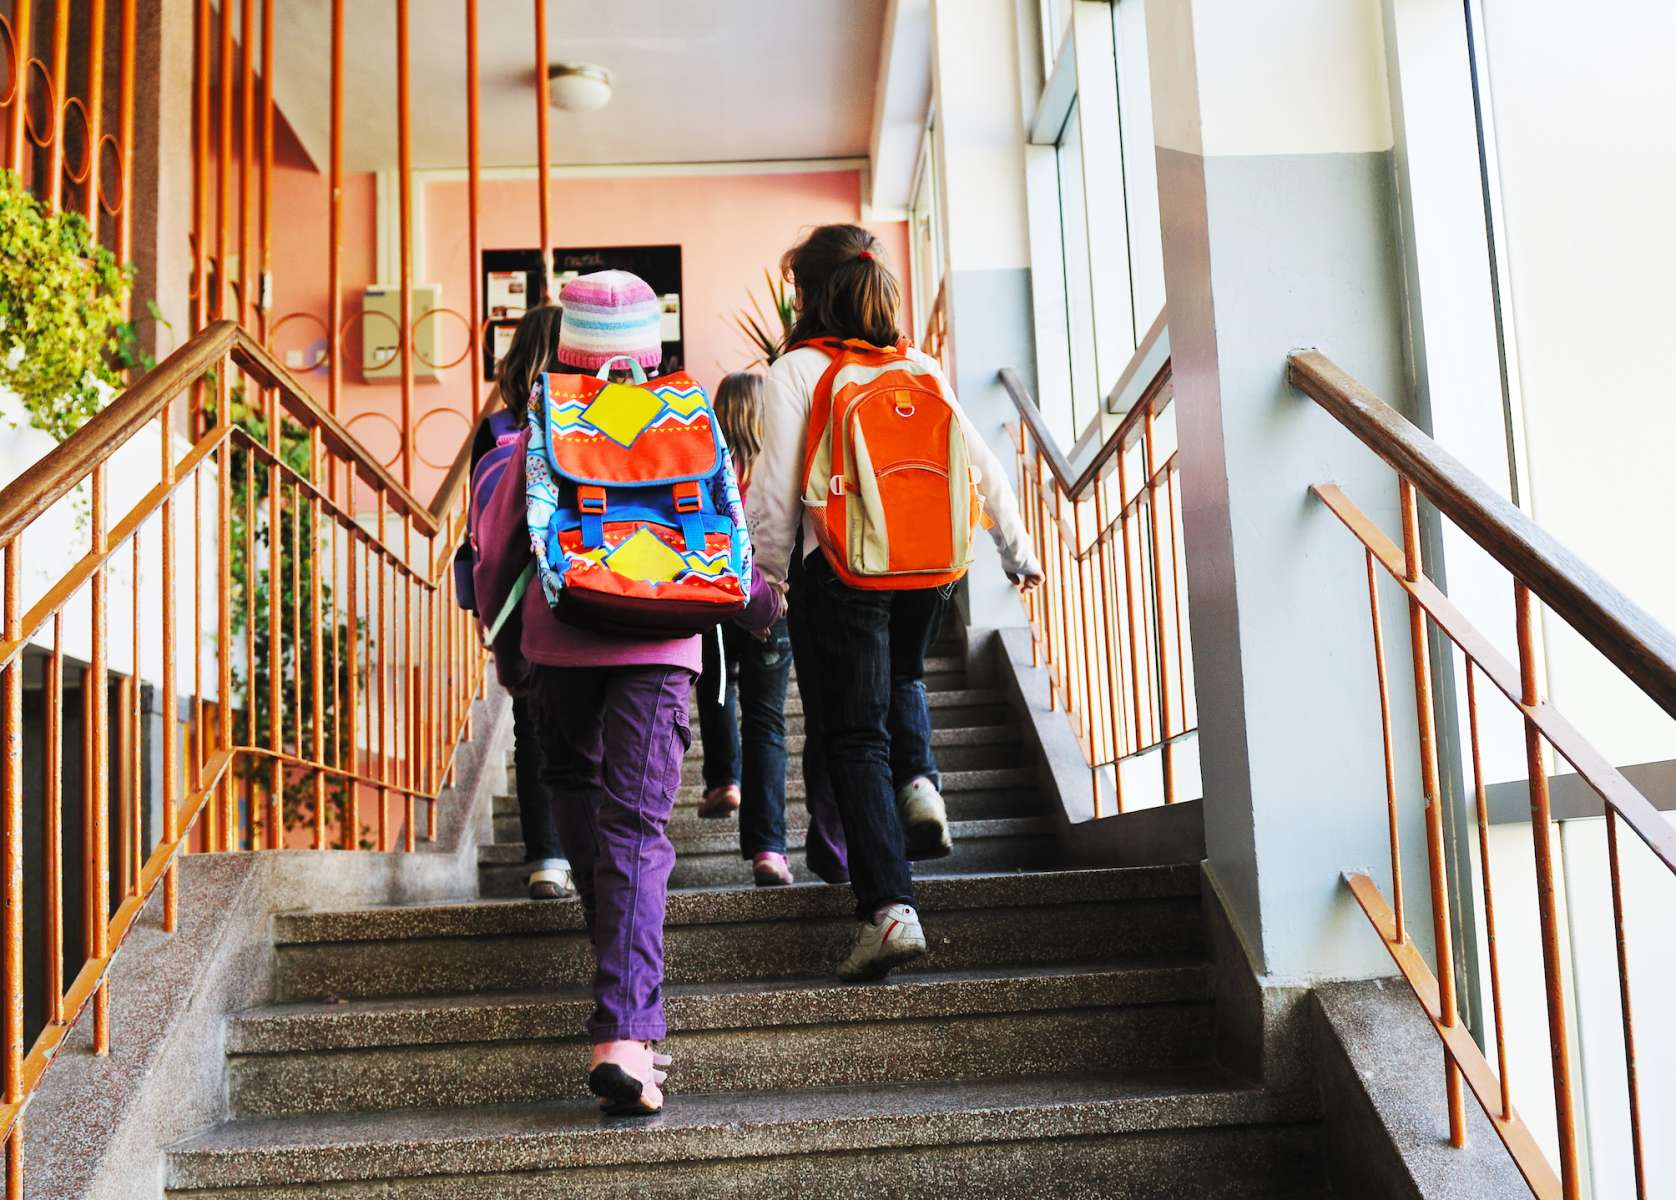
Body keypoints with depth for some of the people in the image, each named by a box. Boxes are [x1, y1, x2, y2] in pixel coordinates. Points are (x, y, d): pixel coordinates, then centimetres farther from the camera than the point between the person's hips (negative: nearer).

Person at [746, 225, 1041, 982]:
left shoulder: (795, 371, -3)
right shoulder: (921, 369, 9)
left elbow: (775, 488, -7)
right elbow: (981, 466, 10)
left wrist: (765, 576, 4)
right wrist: (1017, 550, 21)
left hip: (839, 570, -4)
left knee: (854, 736, 1)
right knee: (902, 678, 33)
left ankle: (888, 908, -7)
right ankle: (919, 782, 7)